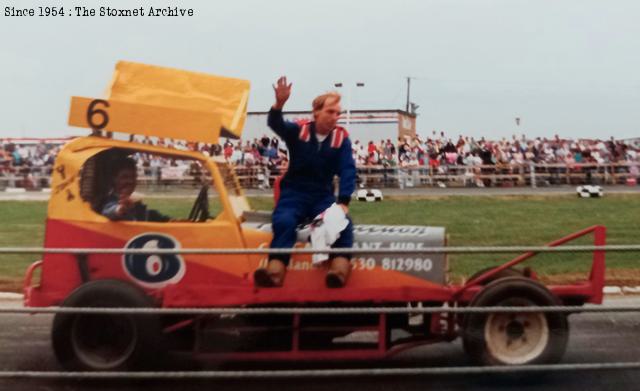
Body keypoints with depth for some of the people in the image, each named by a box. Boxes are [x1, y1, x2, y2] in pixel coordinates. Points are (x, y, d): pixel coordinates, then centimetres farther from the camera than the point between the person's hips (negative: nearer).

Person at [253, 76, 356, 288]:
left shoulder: (341, 137, 0)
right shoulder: (298, 131, -2)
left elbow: (347, 171, -8)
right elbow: (275, 124, -20)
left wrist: (343, 202, -22)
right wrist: (279, 103, -42)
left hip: (323, 195, 2)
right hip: (295, 193, -1)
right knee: (283, 221, -30)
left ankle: (339, 269, -43)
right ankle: (275, 271, -45)